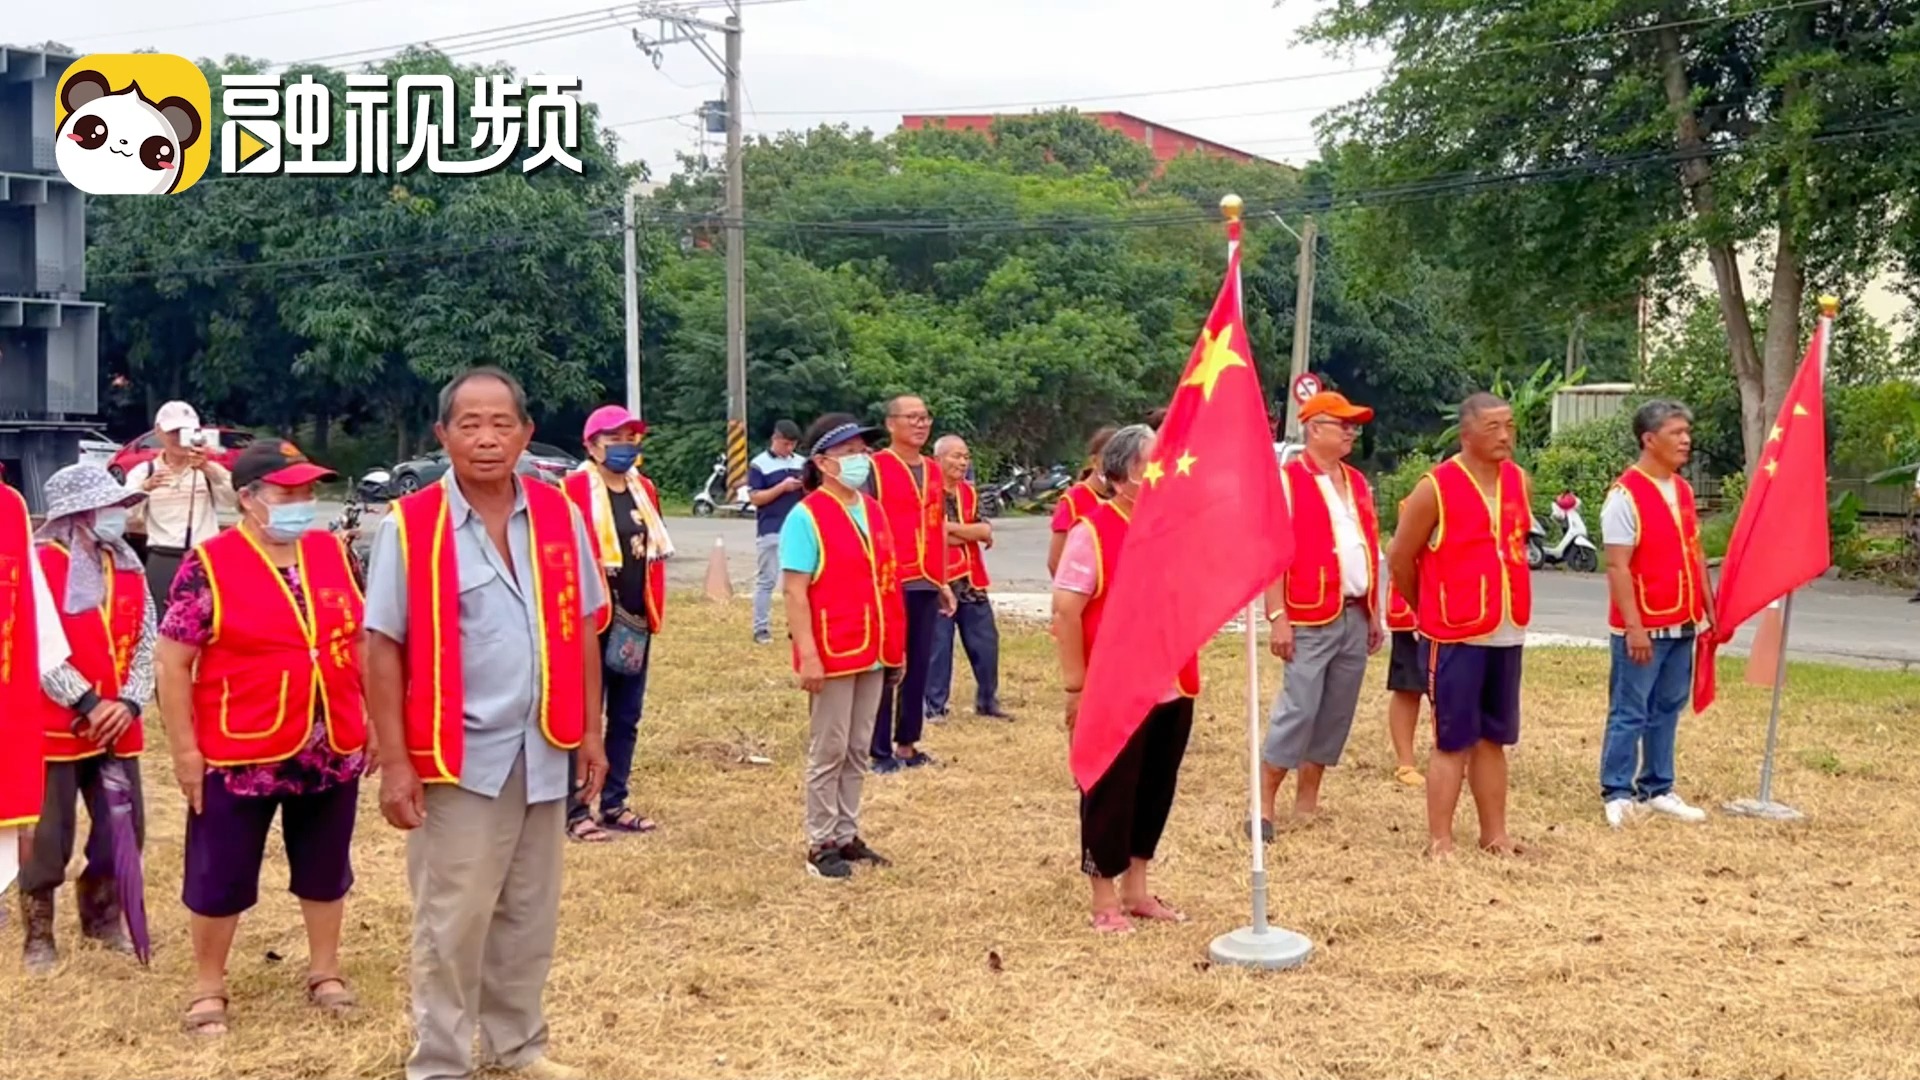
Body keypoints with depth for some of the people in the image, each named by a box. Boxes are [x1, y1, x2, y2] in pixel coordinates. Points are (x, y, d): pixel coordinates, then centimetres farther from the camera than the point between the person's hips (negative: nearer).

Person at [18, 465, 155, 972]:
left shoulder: (127, 565, 8)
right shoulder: (41, 563, -12)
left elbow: (145, 640, 6)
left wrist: (129, 703, -7)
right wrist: (89, 704, -18)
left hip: (117, 725, 6)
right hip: (54, 726, -6)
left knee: (124, 828, 11)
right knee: (48, 837, 2)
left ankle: (103, 917, 31)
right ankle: (39, 934, 18)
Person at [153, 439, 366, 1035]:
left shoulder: (332, 552, 3)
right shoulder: (209, 565, -11)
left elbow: (362, 638, 12)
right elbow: (172, 661, -9)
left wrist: (373, 718, 11)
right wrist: (184, 749, -11)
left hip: (333, 750, 4)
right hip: (240, 754, -4)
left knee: (326, 869, 16)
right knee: (221, 875, 8)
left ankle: (325, 972, 32)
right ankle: (208, 988, 24)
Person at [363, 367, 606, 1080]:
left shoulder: (558, 516, 2)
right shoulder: (409, 526, -10)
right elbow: (383, 648, -9)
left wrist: (590, 731, 8)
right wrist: (394, 761, -12)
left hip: (542, 753, 4)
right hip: (459, 756, -4)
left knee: (529, 914, 16)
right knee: (452, 921, 4)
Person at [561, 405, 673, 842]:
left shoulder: (645, 490, 12)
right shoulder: (574, 490, -9)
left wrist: (654, 611, 13)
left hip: (635, 622, 7)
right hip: (593, 622, -7)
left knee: (627, 717, 12)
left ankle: (614, 804, 22)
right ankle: (576, 811, 7)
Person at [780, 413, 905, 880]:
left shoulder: (873, 511, 11)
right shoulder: (806, 517, -10)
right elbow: (794, 590, -15)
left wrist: (896, 645, 13)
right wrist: (807, 654, -21)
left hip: (873, 654, 7)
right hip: (831, 656, -7)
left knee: (858, 751, 13)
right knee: (828, 751, 1)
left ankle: (847, 835, 23)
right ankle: (821, 845, 10)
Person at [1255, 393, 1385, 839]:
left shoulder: (1357, 483, 15)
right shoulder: (1287, 481, -7)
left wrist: (1374, 613, 15)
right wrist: (1278, 617, -18)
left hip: (1355, 618, 7)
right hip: (1311, 620, -7)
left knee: (1336, 715, 9)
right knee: (1297, 710, -9)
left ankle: (1307, 802, 18)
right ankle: (1264, 804, 0)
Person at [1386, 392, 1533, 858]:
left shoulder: (1519, 482, 7)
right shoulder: (1436, 488, -11)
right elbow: (1400, 558, -4)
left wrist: (1513, 607, 15)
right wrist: (1428, 610, 7)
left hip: (1508, 634, 6)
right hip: (1456, 636, -6)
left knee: (1493, 739, 13)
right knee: (1453, 741, -2)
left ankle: (1494, 833, 22)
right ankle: (1439, 840, 5)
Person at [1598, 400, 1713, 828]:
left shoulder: (1683, 490, 12)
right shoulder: (1626, 494, -13)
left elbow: (1695, 553, 18)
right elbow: (1617, 566, -17)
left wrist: (1711, 607, 14)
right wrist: (1633, 626, -20)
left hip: (1681, 624, 8)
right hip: (1643, 628, -8)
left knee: (1667, 710, 13)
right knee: (1629, 712, -1)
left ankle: (1657, 790, 22)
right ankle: (1617, 794, 7)